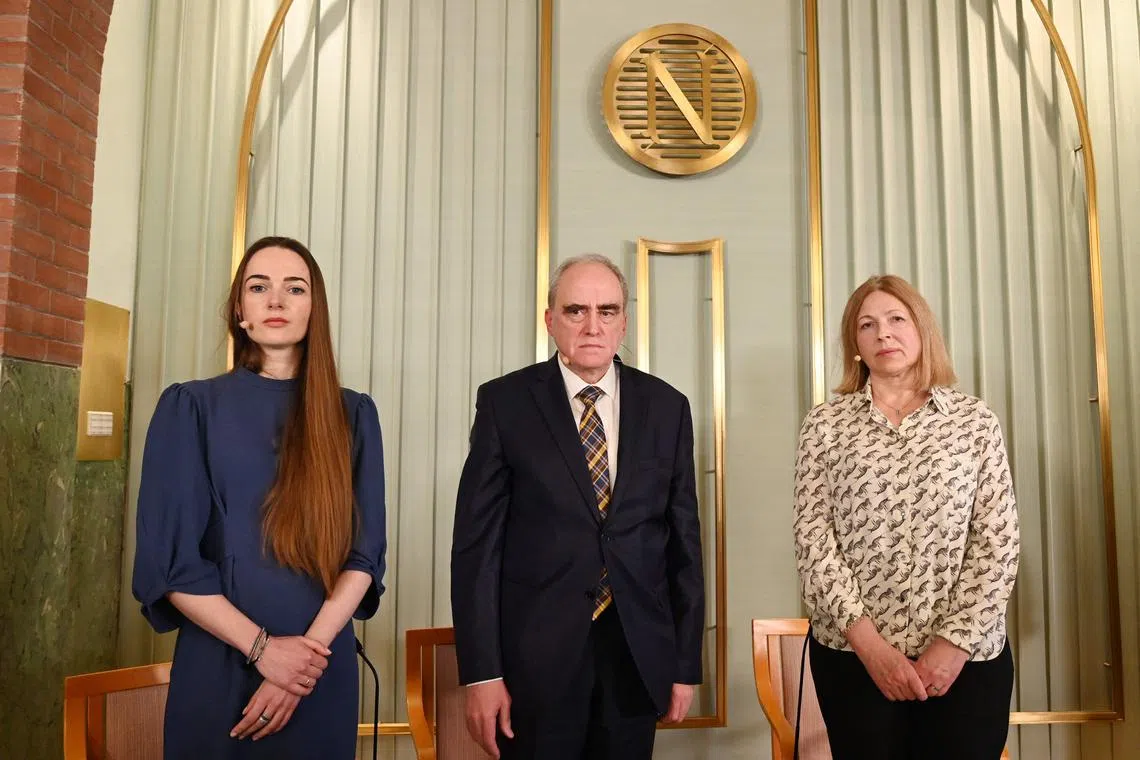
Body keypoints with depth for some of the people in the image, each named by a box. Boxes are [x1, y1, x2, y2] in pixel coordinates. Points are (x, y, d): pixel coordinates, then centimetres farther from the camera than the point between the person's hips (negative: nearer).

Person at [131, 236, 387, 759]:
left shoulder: (353, 415, 2)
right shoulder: (191, 406, -2)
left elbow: (365, 552, -2)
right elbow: (167, 558, -6)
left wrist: (310, 648, -14)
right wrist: (262, 647, -13)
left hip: (323, 673, 1)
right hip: (218, 667, -1)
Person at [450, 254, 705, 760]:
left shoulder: (666, 407, 4)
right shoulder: (505, 402, -4)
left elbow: (684, 540, 6)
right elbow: (477, 539, -5)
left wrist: (686, 664, 5)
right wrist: (481, 671, -9)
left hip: (638, 654, 2)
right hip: (536, 651, -2)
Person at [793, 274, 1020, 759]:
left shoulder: (975, 420, 3)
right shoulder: (826, 423, 1)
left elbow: (998, 540, -1)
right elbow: (812, 538, -4)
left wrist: (956, 641, -11)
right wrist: (868, 642, -12)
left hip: (968, 656, 1)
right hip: (853, 655, 0)